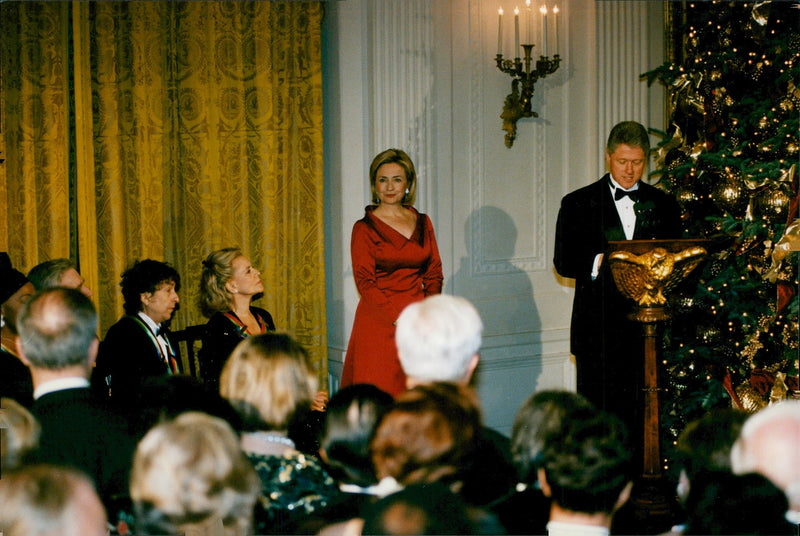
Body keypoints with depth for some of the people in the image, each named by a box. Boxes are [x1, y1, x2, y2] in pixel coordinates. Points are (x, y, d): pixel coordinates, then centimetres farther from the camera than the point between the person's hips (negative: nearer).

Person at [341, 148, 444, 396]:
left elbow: (434, 273, 11)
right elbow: (365, 282, -6)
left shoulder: (423, 223, 12)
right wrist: (399, 319, -15)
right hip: (379, 324, -4)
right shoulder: (364, 228, -1)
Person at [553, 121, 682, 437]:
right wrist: (600, 262, -18)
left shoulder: (663, 205, 14)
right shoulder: (578, 204, 7)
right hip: (597, 327, -2)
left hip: (648, 327, 2)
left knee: (642, 413, 1)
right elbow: (564, 262, 0)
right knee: (596, 411, -3)